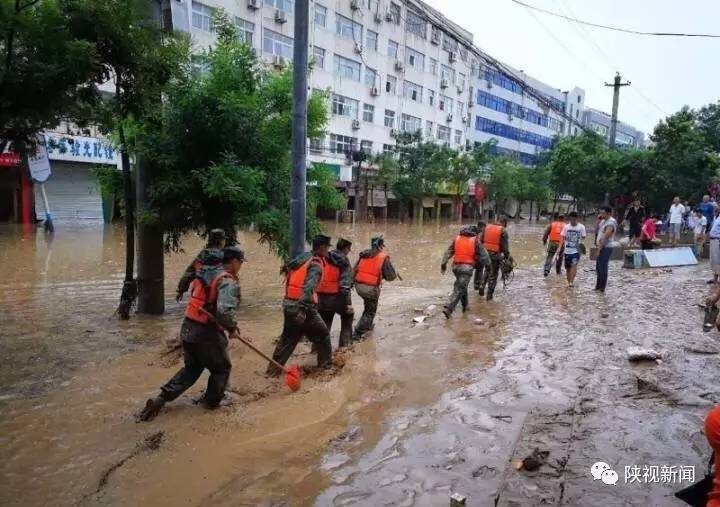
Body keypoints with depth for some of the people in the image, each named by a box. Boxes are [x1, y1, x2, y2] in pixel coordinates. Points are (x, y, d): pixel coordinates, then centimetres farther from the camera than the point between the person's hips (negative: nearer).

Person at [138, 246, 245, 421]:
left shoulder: (206, 274, 9)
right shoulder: (229, 282, -18)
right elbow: (225, 311, -32)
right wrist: (232, 328, -12)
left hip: (188, 328, 8)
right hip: (207, 333, -8)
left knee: (192, 367, 23)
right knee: (222, 368, 17)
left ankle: (161, 398, 14)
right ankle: (211, 401, 30)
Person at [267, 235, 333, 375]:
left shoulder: (301, 257, 11)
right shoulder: (315, 265, -14)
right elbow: (308, 288, -27)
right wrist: (302, 309, -35)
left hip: (288, 304, 8)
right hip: (302, 307, -8)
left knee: (288, 338, 18)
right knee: (322, 335, 12)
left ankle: (273, 368, 20)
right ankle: (326, 365, 23)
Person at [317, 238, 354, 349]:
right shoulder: (344, 262, -9)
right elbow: (345, 285, -16)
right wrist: (348, 303, -14)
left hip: (322, 298, 4)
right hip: (337, 297, -4)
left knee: (324, 323, 16)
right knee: (347, 316, 21)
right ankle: (344, 344, 20)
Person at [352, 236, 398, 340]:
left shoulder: (363, 255, 8)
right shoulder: (383, 257, -6)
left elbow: (355, 270, 10)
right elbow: (391, 276, -5)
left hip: (359, 286, 6)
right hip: (371, 288, -5)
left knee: (368, 305, 31)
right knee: (370, 312, 10)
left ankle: (368, 325, 42)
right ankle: (357, 333, 3)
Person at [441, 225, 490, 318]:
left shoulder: (457, 238, 11)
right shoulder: (475, 241, 2)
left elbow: (448, 252, 8)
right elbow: (484, 254, 0)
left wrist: (443, 264, 8)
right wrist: (487, 262, 17)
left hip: (456, 266, 5)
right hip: (467, 267, -5)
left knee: (462, 286, 25)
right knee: (459, 289, -5)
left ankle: (465, 306, 34)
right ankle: (448, 309, -17)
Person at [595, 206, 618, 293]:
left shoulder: (611, 223, -16)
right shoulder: (603, 221, 12)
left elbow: (606, 237, -21)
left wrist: (600, 248, -21)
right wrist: (598, 220, 3)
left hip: (606, 247, -9)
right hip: (601, 247, 9)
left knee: (603, 268, -5)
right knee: (598, 267, 15)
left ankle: (602, 288, 1)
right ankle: (598, 286, 25)